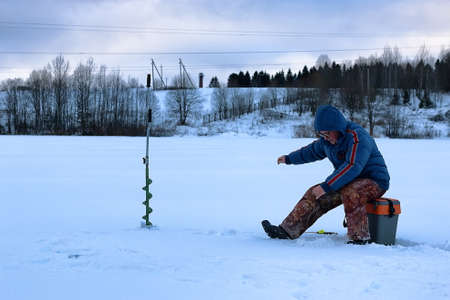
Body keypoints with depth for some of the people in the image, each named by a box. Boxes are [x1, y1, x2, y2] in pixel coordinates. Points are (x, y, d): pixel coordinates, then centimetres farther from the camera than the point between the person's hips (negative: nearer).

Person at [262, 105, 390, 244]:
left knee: (350, 193, -38)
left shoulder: (357, 137, -25)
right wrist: (289, 158, 35)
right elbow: (313, 150, 24)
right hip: (349, 182, 8)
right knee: (314, 195, -3)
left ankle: (359, 238, -31)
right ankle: (287, 230, -4)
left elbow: (352, 167, -35)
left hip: (375, 181, -8)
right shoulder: (327, 139, 3)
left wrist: (326, 187, -36)